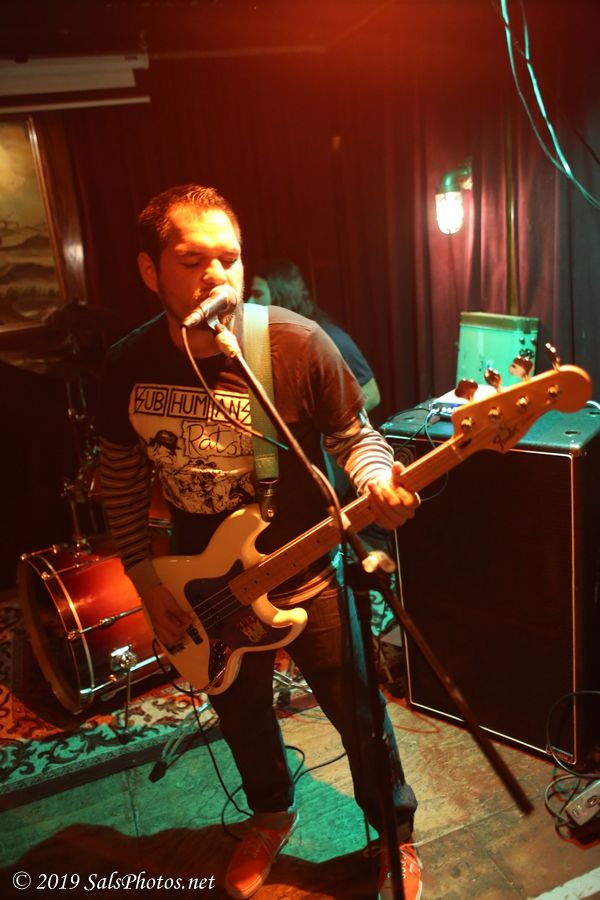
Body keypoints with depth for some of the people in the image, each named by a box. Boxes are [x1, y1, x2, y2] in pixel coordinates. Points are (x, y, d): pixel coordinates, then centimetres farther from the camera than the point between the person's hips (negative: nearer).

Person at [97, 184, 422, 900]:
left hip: (307, 579, -3)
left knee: (357, 716, 14)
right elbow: (121, 478, 2)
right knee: (241, 717, 25)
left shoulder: (298, 345, -20)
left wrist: (379, 481, -30)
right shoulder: (128, 366, -10)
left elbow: (355, 437, -8)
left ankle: (396, 832, 46)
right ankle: (272, 815, 58)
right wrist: (145, 578, -1)